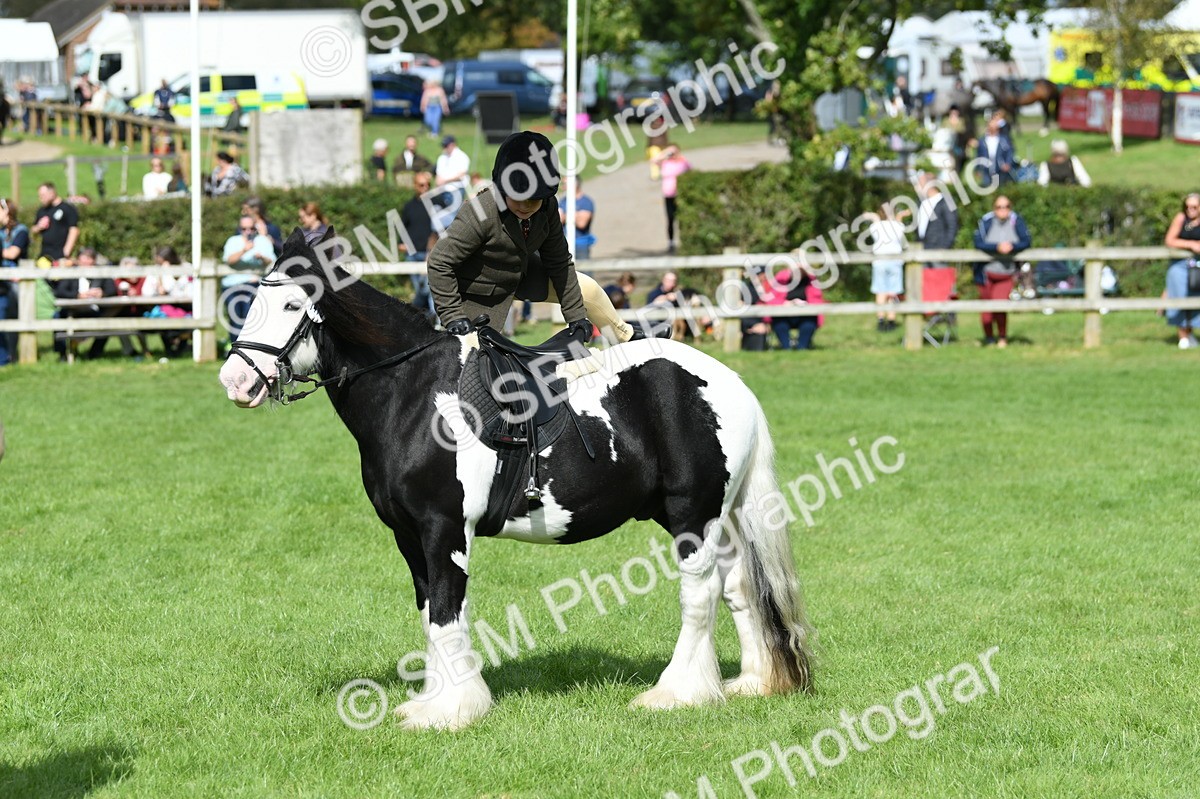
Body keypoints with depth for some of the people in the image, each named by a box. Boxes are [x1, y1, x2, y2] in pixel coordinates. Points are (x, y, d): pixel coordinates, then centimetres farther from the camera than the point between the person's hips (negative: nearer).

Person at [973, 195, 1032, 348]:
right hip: (986, 271, 0)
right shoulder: (986, 221, -10)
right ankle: (989, 337, 24)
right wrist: (997, 247, -31)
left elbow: (1027, 242, -8)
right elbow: (978, 243, -18)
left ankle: (1002, 337, 7)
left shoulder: (1016, 221, -6)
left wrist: (1012, 246, -27)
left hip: (1006, 273, 0)